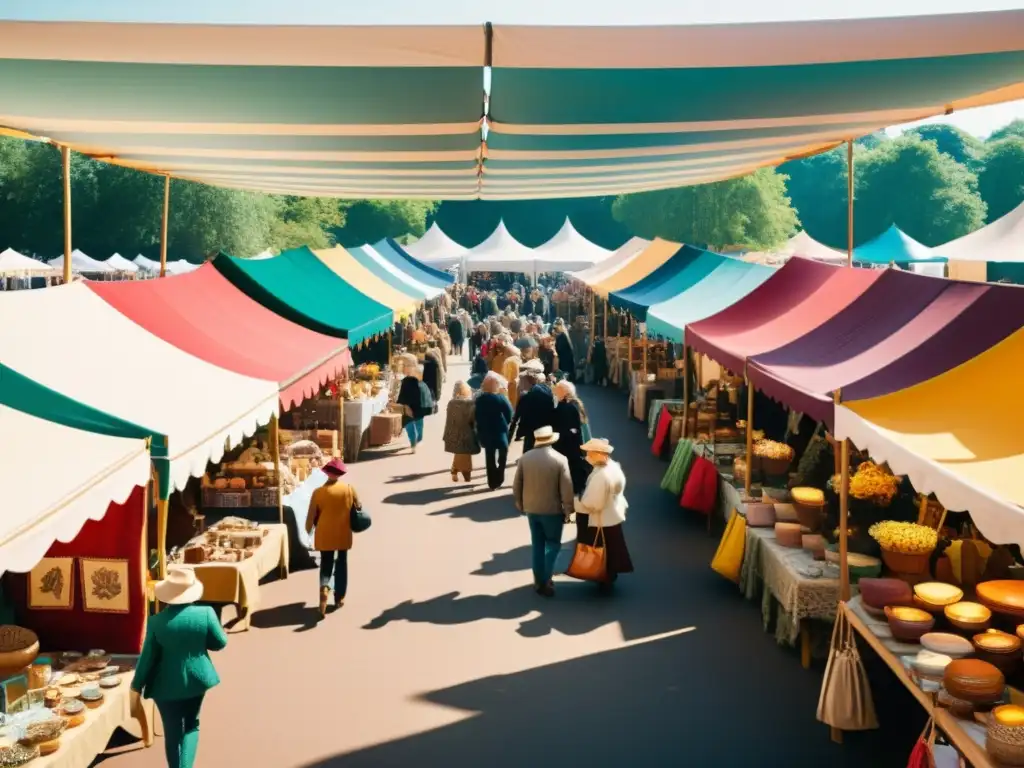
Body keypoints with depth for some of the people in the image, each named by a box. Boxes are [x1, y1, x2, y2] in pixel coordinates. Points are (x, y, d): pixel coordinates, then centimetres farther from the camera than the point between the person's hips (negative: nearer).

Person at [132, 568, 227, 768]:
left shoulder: (157, 621, -17)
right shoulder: (206, 613, -15)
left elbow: (147, 657, -9)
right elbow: (220, 643, -3)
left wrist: (136, 686, 5)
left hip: (166, 684, -1)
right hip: (196, 679, 1)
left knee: (172, 733, 13)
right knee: (191, 726, 21)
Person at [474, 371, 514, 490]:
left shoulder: (479, 398, -2)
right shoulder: (500, 398, -15)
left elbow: (477, 416, 2)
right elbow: (509, 412, -15)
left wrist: (480, 429, 11)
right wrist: (507, 423, 3)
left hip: (485, 432, 3)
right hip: (499, 431, -3)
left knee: (489, 457, 11)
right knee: (503, 453, 17)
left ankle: (492, 482, 14)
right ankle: (498, 480, 14)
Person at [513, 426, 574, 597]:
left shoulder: (525, 458, -4)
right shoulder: (560, 460, -14)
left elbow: (517, 485, 3)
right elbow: (566, 488, -13)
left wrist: (520, 504, 17)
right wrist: (568, 510, -2)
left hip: (531, 509, 4)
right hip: (553, 510, -3)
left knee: (537, 545, 15)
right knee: (553, 545, 9)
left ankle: (539, 580, 20)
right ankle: (545, 580, -2)